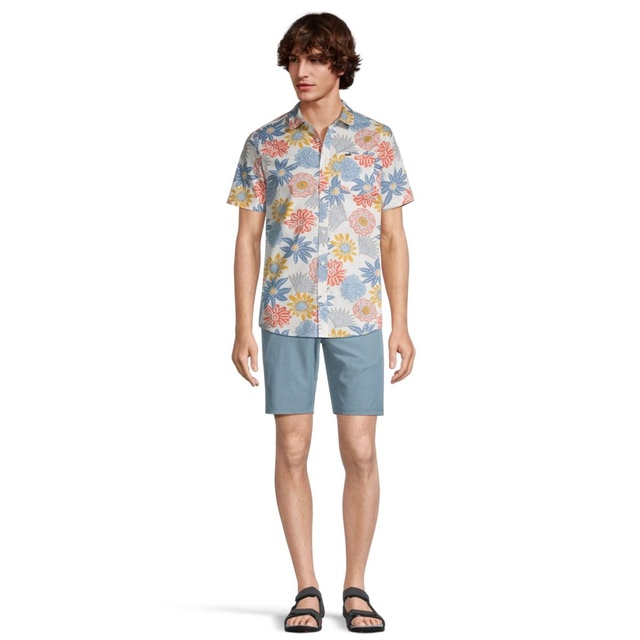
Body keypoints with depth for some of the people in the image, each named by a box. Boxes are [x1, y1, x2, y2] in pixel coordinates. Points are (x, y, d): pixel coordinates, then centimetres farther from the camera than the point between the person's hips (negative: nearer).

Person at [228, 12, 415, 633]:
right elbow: (248, 238, 7)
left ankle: (355, 588, 13)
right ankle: (306, 589, 11)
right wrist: (242, 328, 0)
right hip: (286, 316, 1)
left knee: (360, 452, -1)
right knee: (292, 449, 0)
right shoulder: (265, 144, 5)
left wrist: (400, 325, 1)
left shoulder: (377, 140, 5)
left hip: (358, 318, 0)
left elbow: (393, 238, 6)